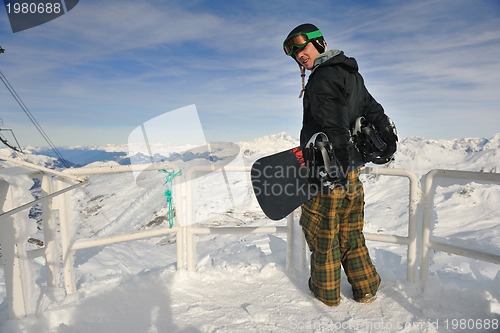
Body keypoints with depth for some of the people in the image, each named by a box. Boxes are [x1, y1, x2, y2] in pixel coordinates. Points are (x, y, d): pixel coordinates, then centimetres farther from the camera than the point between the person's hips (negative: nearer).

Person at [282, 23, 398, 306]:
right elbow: (373, 109, 19)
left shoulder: (322, 78, -14)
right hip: (352, 169, 9)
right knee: (351, 234, 19)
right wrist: (389, 138, 24)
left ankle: (326, 291, 25)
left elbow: (335, 126, -24)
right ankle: (367, 289, 31)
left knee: (322, 233, 8)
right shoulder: (351, 73, 16)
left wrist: (341, 166, -25)